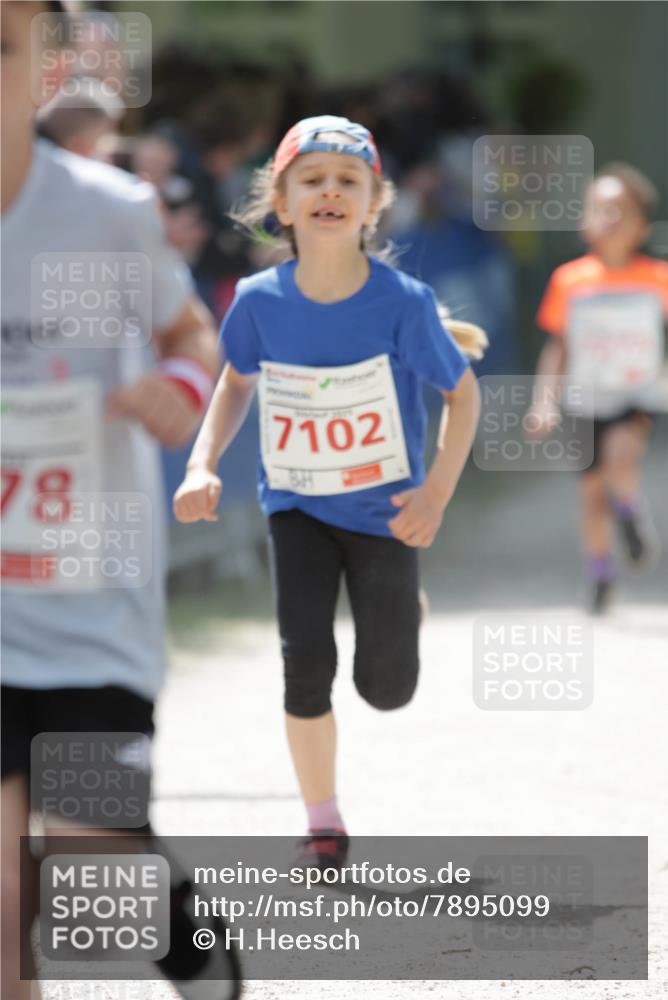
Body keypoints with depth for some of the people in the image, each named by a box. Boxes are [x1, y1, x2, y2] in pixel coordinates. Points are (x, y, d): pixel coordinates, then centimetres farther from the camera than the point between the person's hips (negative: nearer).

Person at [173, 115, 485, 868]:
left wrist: (438, 491, -19)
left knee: (386, 688, 4)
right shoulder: (261, 300, -15)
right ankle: (322, 825, 5)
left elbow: (462, 390, -8)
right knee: (305, 663, -13)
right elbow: (237, 382, 5)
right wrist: (203, 465, -9)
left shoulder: (404, 304, -22)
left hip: (383, 509, -1)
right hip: (296, 506, 1)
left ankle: (400, 607, 42)